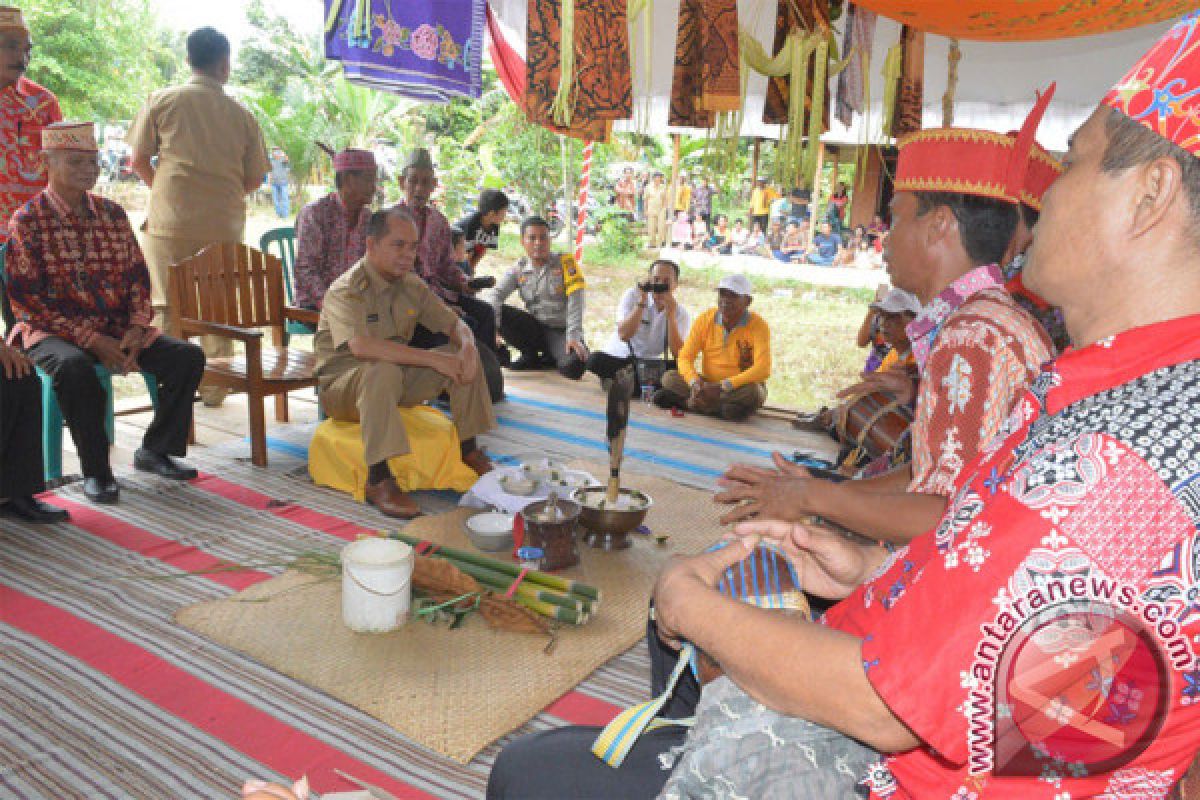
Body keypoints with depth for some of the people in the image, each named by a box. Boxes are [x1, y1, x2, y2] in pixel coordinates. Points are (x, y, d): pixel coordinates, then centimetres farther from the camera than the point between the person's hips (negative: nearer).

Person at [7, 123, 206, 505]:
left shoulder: (112, 212, 9)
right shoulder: (28, 221, -6)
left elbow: (138, 275, 10)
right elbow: (25, 298, -11)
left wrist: (136, 328, -9)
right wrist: (90, 338, -19)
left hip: (118, 327, 5)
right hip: (54, 331, -5)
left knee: (189, 356, -14)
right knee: (73, 367, -38)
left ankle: (155, 450, 4)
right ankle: (95, 469, -18)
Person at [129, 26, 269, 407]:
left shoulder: (162, 100, 2)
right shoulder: (242, 114, 3)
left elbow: (139, 160, 4)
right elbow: (255, 179, 7)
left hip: (170, 222, -1)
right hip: (224, 226, 1)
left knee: (168, 307, 7)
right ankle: (215, 387, 16)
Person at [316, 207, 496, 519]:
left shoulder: (412, 285, 2)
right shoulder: (346, 290, -21)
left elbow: (453, 323, 7)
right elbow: (361, 346, -38)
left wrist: (467, 346, -19)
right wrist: (433, 359, -38)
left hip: (397, 381, 7)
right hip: (342, 386, -7)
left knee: (463, 355, -6)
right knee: (383, 370, -39)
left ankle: (468, 449, 5)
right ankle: (378, 479, -34)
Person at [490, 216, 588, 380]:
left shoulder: (565, 261, -6)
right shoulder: (519, 269, 3)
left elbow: (575, 301, -14)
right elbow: (497, 295, -8)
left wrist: (573, 337, -25)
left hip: (561, 331, -4)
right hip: (535, 328, 4)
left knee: (573, 367, -34)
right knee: (500, 312, -19)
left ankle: (550, 359, 4)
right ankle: (530, 356, 0)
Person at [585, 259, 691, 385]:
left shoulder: (682, 313, -2)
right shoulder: (633, 295, -5)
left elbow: (678, 355, -17)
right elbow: (623, 335, -19)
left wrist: (671, 314, -23)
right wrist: (641, 302, -25)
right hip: (617, 358, -2)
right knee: (595, 360, -33)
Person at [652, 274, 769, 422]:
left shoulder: (758, 326, -13)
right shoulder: (705, 319, -3)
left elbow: (762, 370, -25)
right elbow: (685, 358, -7)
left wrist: (723, 386, -35)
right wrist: (695, 383, -29)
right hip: (709, 385, 3)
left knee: (752, 392, -37)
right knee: (670, 378, -16)